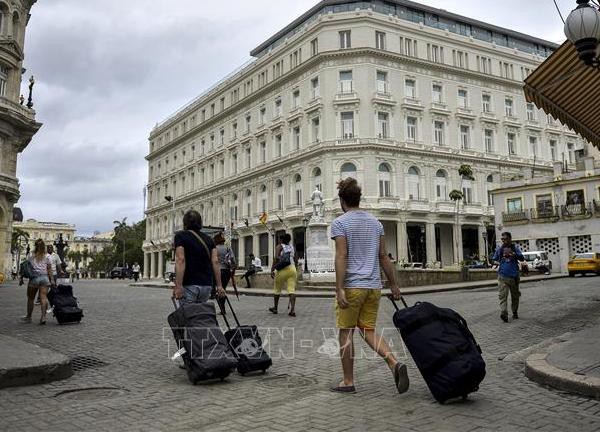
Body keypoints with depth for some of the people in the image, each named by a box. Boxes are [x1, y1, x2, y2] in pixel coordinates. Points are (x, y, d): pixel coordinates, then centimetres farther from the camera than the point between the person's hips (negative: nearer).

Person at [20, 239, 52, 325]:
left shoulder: (31, 256, 3)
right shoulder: (47, 256, 4)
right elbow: (49, 269, 2)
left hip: (34, 277, 0)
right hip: (44, 277, 0)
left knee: (30, 298, 13)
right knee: (43, 297, -6)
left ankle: (28, 317, 24)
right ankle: (43, 316, -19)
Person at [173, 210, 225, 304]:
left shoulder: (180, 236, 0)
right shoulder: (208, 239, 14)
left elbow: (180, 260, -13)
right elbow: (215, 262, 5)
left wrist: (178, 286, -18)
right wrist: (219, 286, 3)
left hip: (189, 285, -5)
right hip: (207, 285, 5)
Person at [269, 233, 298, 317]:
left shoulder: (279, 246, 4)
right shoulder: (291, 247, 20)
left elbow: (276, 258, -11)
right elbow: (296, 260, 22)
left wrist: (272, 270, -12)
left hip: (283, 269, -4)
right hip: (292, 269, 4)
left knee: (277, 289, 13)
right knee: (291, 290, -4)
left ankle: (275, 308, 26)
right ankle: (292, 310, -17)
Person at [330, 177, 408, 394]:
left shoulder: (339, 223, -6)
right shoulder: (375, 222, 12)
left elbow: (341, 257, -15)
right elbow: (383, 256, 12)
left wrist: (339, 289, -18)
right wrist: (393, 284, 16)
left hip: (352, 285, -6)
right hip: (374, 286, 6)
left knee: (346, 332, 6)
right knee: (368, 330, 14)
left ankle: (348, 381, 13)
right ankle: (394, 364, -6)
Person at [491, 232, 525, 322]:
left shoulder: (515, 248, 3)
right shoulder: (499, 248, 9)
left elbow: (522, 258, -10)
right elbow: (494, 259, 21)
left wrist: (513, 254, -26)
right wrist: (496, 262, -1)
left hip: (514, 276, 0)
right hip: (503, 276, 0)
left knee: (515, 296, 11)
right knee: (502, 295, -14)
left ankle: (515, 312, 26)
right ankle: (504, 313, -22)